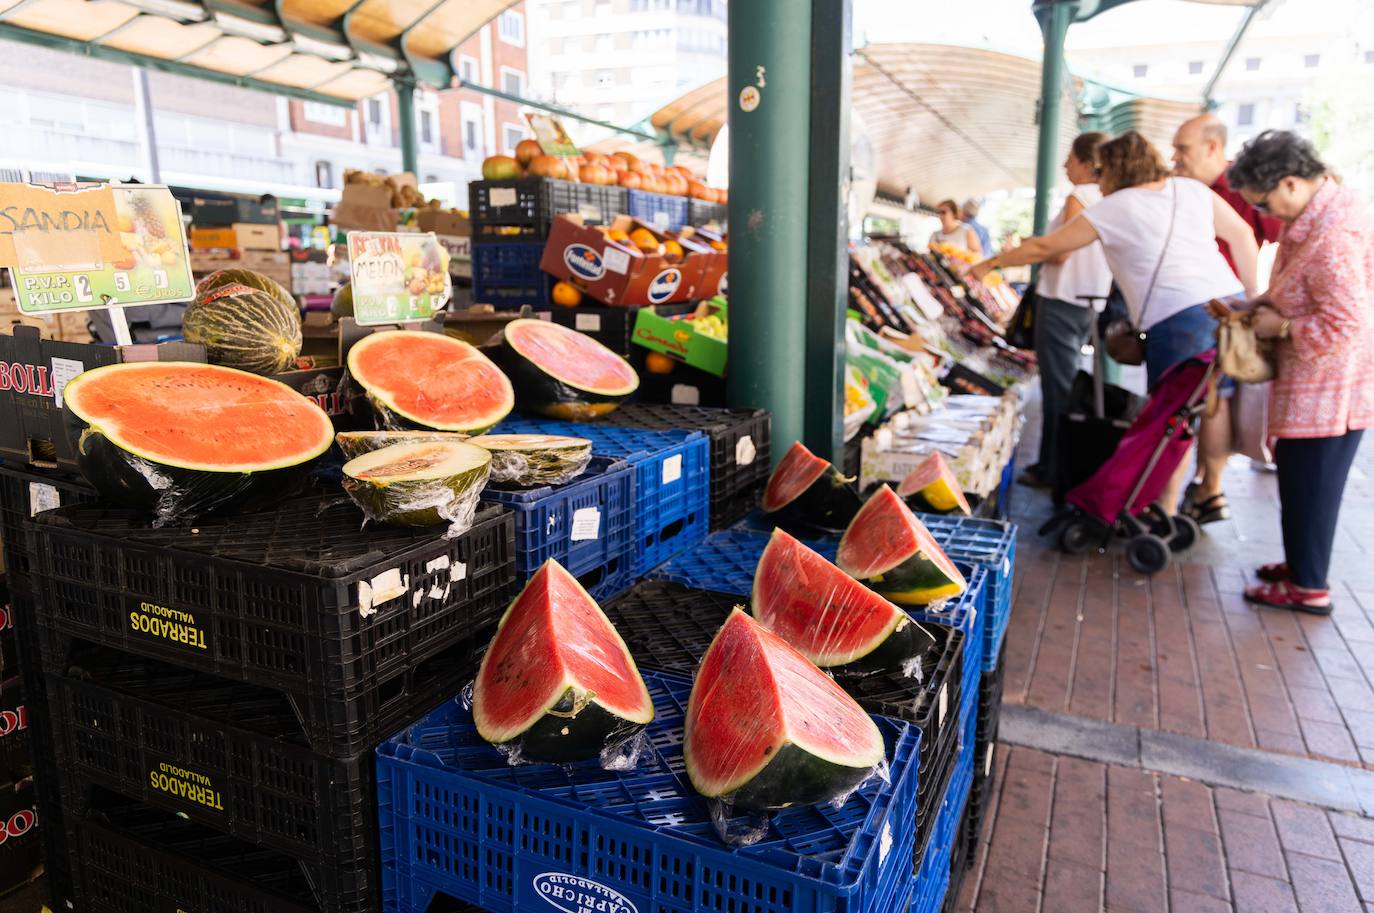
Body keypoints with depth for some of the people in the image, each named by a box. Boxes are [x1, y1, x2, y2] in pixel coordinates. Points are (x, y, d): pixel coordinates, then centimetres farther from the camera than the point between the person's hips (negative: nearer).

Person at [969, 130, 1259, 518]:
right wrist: (1253, 297, 23)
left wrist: (991, 264, 22)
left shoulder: (1112, 209, 5)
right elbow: (1242, 234, 17)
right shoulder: (1191, 189, 17)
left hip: (1178, 320, -6)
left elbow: (1044, 247, 10)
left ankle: (1166, 509, 8)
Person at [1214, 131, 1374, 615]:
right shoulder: (1318, 210, 6)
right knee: (1302, 480, 20)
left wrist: (1281, 327, -15)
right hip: (1316, 388, 10)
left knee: (1309, 485, 2)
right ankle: (1303, 563, 35)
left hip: (1327, 389, -10)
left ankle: (1310, 587, 16)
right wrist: (1259, 306, 7)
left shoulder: (1332, 234, -26)